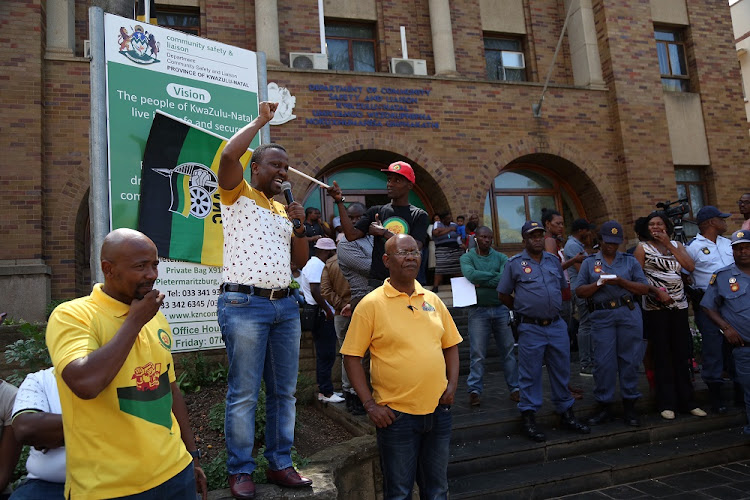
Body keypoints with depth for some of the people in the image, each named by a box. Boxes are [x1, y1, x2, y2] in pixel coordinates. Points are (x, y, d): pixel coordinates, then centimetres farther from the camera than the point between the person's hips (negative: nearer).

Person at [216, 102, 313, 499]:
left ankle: (280, 463, 22)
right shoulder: (237, 196, 4)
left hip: (285, 305, 7)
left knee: (284, 391, 10)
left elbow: (300, 262, 19)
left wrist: (300, 226, 4)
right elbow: (228, 155, -17)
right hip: (244, 304, -6)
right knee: (243, 394, -1)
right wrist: (261, 120, -5)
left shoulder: (283, 210, 21)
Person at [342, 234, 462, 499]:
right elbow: (352, 357, -7)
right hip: (396, 414, -4)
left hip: (438, 410, 5)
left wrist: (452, 384, 3)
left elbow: (450, 345, 16)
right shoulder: (371, 304, -8)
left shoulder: (432, 300, 7)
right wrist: (369, 404, -11)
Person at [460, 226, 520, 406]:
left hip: (501, 309, 2)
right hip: (478, 310, -2)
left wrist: (482, 282, -15)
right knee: (477, 353, 0)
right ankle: (474, 391, 8)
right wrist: (495, 275, -10)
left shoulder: (501, 257, 7)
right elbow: (471, 275, -18)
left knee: (508, 351, 7)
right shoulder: (467, 258, 3)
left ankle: (514, 388, 17)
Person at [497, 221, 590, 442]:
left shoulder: (553, 260, 12)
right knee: (530, 374, 2)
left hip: (557, 326, 5)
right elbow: (503, 295, 3)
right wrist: (523, 309, 6)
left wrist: (552, 308, 14)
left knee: (561, 372, 12)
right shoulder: (515, 263, -2)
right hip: (531, 328, -4)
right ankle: (528, 419, 12)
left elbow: (563, 287, 23)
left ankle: (566, 414, 26)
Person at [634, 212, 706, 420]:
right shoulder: (643, 247, 2)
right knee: (662, 355, 1)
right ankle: (667, 403, 9)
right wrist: (654, 292, -15)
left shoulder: (677, 245, 13)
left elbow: (690, 266, -4)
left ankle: (687, 401, 17)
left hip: (679, 305, 4)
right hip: (655, 307, -4)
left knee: (682, 354, 7)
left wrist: (669, 244, -7)